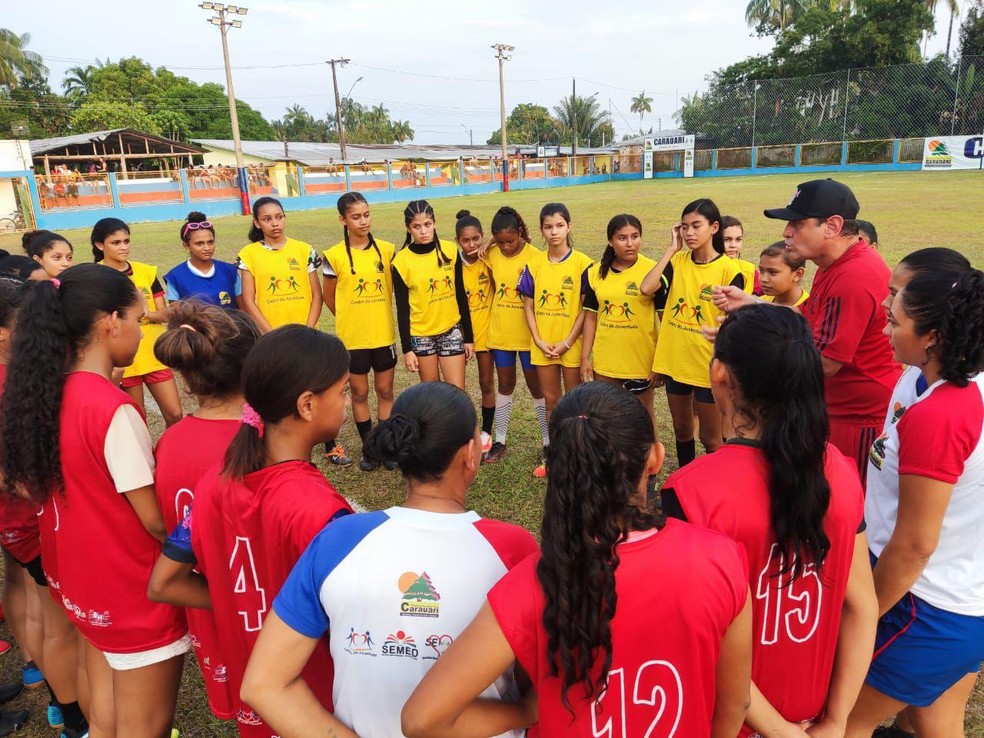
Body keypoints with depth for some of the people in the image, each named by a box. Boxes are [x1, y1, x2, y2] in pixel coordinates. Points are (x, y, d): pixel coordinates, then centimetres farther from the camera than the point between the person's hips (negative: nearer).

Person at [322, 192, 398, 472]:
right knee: (359, 393, 10)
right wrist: (352, 318, 8)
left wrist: (375, 315, 11)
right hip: (352, 338, -2)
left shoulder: (386, 249, -1)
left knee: (385, 391, 10)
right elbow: (329, 297, 3)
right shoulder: (335, 256, -8)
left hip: (384, 335, 2)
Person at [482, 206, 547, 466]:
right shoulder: (492, 255, -2)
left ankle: (548, 442, 20)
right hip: (500, 332, 4)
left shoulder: (534, 256, -14)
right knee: (505, 385, 15)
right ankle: (499, 441, 26)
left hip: (528, 333, -3)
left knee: (536, 387, 8)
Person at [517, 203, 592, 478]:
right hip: (542, 345, 3)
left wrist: (567, 342, -13)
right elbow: (528, 305, 3)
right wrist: (538, 340, -6)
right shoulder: (534, 263, 1)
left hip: (571, 344, -3)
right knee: (550, 399, 14)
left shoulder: (582, 263, -8)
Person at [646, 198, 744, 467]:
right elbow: (647, 288, -16)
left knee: (710, 438, 8)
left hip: (708, 366, -5)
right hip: (675, 361, 5)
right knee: (681, 430, 20)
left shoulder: (729, 270, -12)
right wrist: (672, 249, -11)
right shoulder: (677, 261, 0)